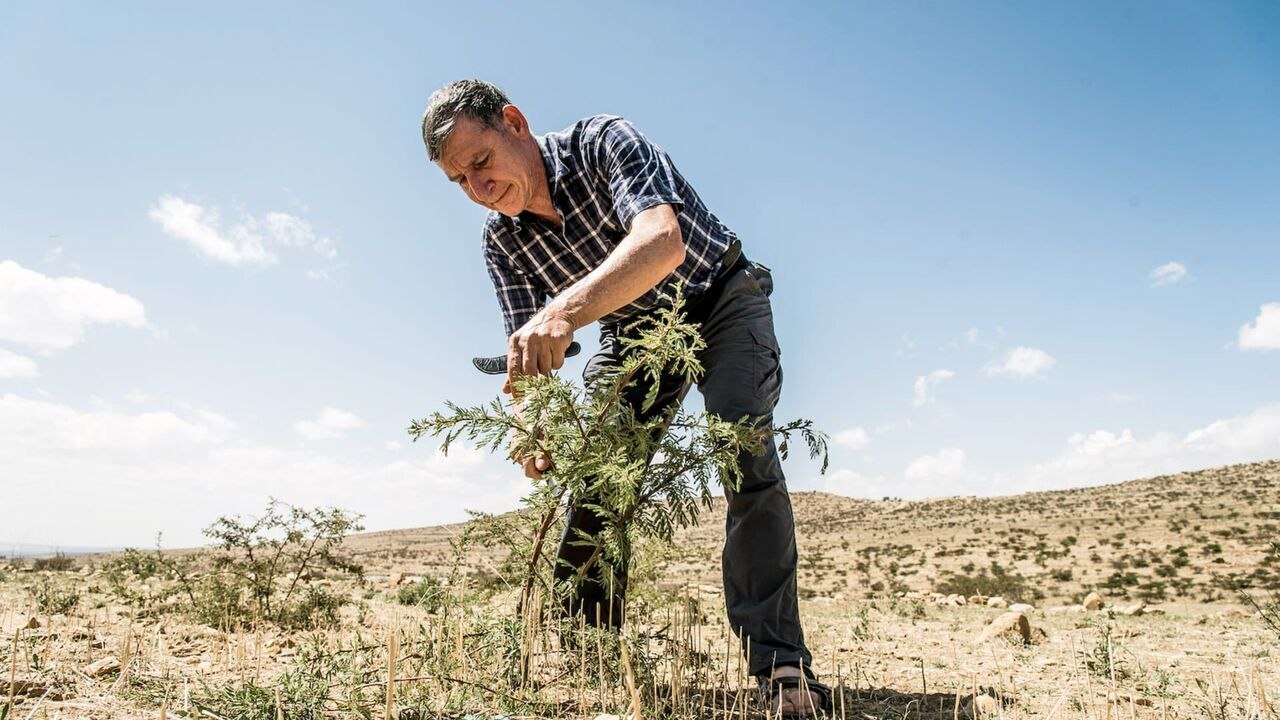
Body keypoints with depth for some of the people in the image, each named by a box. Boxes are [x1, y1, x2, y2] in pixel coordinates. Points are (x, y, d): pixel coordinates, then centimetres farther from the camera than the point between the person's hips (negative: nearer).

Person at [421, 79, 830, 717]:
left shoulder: (603, 142, -26)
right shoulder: (500, 239, -10)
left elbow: (663, 240, -46)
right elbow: (525, 353, -13)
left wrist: (564, 312, -63)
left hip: (720, 300, -5)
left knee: (743, 450, -25)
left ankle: (781, 668, -23)